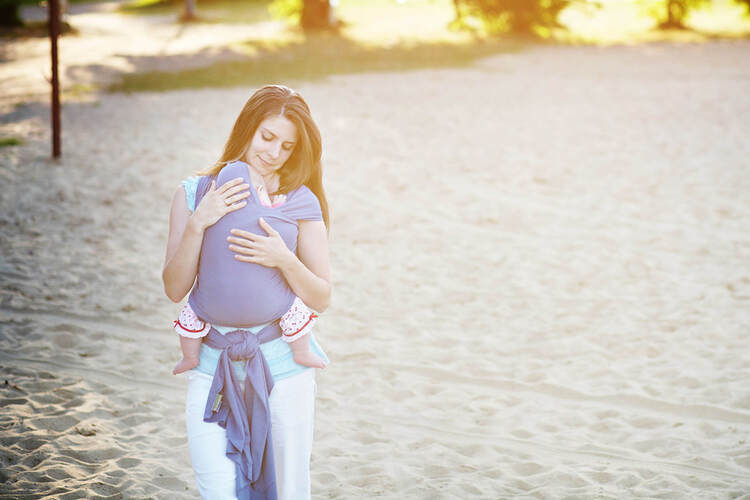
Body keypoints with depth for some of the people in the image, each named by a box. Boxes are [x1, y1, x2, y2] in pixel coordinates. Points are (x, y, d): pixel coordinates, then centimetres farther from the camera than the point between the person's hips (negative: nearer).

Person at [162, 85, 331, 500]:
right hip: (211, 364, 0)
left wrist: (283, 259, -14)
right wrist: (197, 223, -13)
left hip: (281, 361, 0)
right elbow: (175, 288, -1)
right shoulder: (194, 194, 5)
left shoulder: (302, 203, 4)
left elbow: (321, 298, 3)